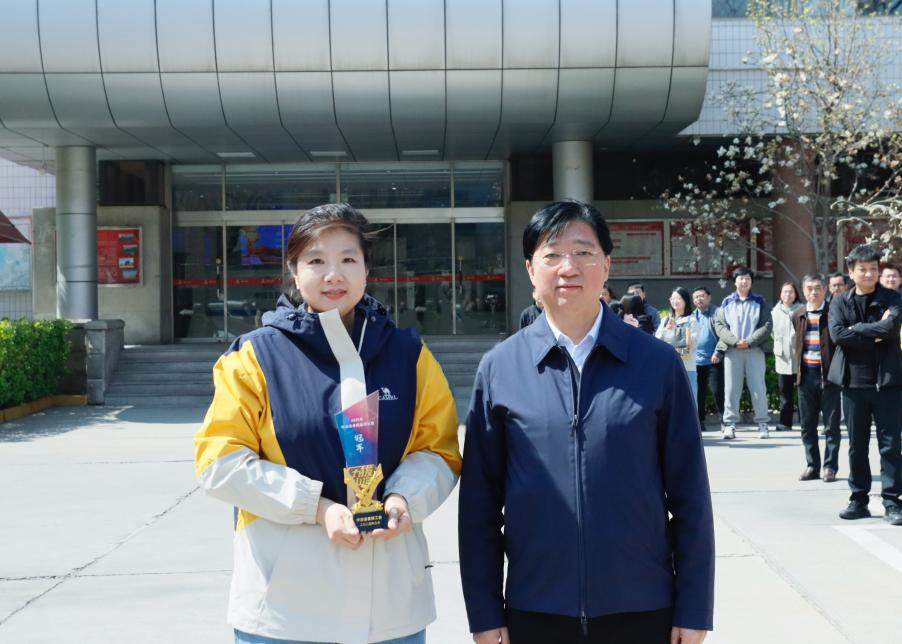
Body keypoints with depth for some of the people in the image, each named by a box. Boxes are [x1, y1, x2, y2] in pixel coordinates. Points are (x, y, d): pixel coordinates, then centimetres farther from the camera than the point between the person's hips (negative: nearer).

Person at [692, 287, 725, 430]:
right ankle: (699, 421, 13)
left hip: (714, 360, -5)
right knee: (698, 392, 7)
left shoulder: (717, 312, -3)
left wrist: (718, 353, -15)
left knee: (718, 390, -6)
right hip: (696, 360, 5)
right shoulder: (693, 315, 15)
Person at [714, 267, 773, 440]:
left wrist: (749, 341, -11)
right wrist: (734, 341, -12)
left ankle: (762, 424, 7)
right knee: (731, 388, 0)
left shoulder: (759, 302, 7)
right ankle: (730, 424, 6)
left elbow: (767, 325, 0)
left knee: (758, 388, -1)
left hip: (755, 350, -1)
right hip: (732, 350, 1)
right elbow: (719, 325, 3)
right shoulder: (727, 302, 9)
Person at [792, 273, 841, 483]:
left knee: (831, 424, 2)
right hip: (806, 375, 5)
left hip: (828, 374, -4)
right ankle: (812, 465, 18)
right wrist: (797, 367, 13)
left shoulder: (833, 313, -4)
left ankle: (831, 466, 9)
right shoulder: (798, 316, 10)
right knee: (807, 424, 9)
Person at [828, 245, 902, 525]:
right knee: (856, 445, 9)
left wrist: (856, 328, -11)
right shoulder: (840, 302, 7)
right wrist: (874, 336, -12)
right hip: (854, 382, 2)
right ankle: (859, 500, 18)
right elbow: (837, 334, -10)